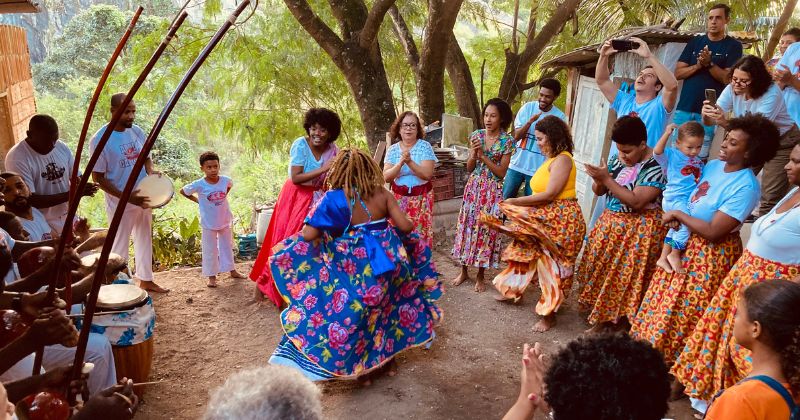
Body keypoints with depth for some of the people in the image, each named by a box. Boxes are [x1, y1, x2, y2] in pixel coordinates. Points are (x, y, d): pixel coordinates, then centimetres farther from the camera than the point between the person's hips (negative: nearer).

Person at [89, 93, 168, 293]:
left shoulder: (137, 131, -2)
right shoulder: (100, 139, -18)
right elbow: (98, 177, -16)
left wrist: (151, 170, -10)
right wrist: (127, 197, -23)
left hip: (143, 198, 6)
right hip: (120, 203, -6)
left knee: (145, 240, 19)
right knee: (120, 246, 7)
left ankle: (146, 280, 37)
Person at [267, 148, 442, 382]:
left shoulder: (335, 197, -12)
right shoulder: (382, 194, -4)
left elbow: (308, 235, -16)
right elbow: (404, 226, -7)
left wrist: (328, 231, 6)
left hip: (354, 269, -4)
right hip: (388, 262, 4)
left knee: (352, 313, 16)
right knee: (387, 309, 25)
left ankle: (364, 369, 26)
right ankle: (389, 358, 39)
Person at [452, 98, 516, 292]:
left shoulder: (507, 141, -7)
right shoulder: (476, 135, 1)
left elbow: (502, 172, -10)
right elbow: (469, 168, 3)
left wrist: (483, 156, -18)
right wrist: (473, 153, -16)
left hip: (492, 191, -3)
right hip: (473, 187, 3)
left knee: (486, 229, 2)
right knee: (467, 226, 7)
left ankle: (480, 276, 17)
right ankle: (464, 271, 22)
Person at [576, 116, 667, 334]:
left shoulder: (656, 167, -18)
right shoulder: (617, 159, 3)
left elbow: (636, 201, -26)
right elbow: (599, 191, 9)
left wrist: (607, 179, -24)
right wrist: (598, 180, -14)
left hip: (640, 230, -7)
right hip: (610, 223, 7)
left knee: (625, 276, 0)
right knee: (601, 267, 10)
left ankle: (617, 320, 17)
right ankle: (601, 317, 26)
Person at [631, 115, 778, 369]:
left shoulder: (746, 187, -24)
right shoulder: (713, 166, 0)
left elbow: (712, 232, -26)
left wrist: (679, 215, -16)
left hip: (712, 254, -8)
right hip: (687, 243, 8)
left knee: (686, 309, 7)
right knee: (667, 297, 19)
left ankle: (674, 356, 27)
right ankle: (655, 344, 37)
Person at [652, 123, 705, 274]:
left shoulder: (699, 162, 15)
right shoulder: (672, 154, -4)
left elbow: (701, 180, 25)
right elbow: (657, 152, -22)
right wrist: (667, 134, -23)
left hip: (690, 200, 8)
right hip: (675, 199, -8)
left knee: (676, 228, 16)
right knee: (686, 222, -25)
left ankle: (663, 258, 30)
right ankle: (675, 254, -8)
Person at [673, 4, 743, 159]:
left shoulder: (733, 46, 2)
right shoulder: (695, 41, 10)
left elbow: (728, 78, -6)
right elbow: (677, 73, 5)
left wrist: (709, 63, -19)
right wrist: (698, 65, -12)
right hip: (684, 108, 3)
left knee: (700, 158, -4)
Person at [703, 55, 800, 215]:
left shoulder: (771, 94, -28)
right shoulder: (732, 89, -14)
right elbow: (709, 121, -21)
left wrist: (725, 123, -53)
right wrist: (706, 114, -45)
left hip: (782, 142, -5)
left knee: (770, 198, -11)